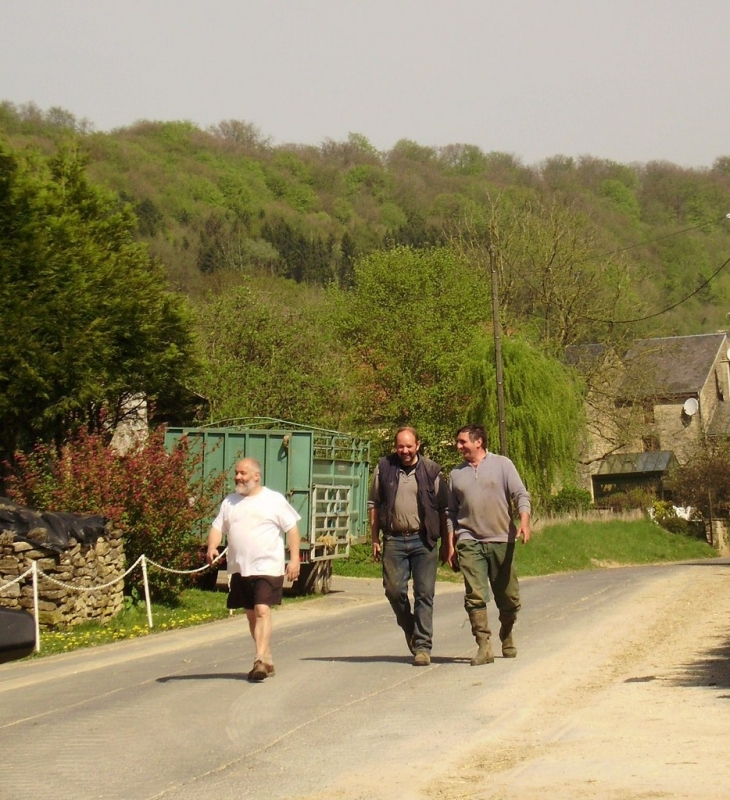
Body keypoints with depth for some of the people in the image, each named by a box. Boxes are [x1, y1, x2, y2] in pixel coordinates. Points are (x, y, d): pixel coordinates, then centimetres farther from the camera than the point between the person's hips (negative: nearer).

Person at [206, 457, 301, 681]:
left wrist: (294, 559, -8)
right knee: (251, 614, 10)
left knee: (262, 610, -17)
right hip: (240, 569, 5)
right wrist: (212, 547, -10)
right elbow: (218, 527, 10)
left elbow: (292, 528, 0)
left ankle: (260, 660, -23)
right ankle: (267, 660, 21)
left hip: (267, 567, -5)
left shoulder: (275, 500, -1)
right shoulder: (229, 502, 12)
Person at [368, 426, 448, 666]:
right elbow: (374, 505, 11)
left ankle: (422, 646, 4)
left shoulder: (431, 471, 3)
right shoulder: (384, 469, 6)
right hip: (394, 540, 1)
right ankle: (410, 629, 25)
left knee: (424, 593, -1)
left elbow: (443, 509, 7)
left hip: (423, 540, -1)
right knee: (394, 590, -1)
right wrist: (375, 539, 6)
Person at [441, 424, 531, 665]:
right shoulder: (456, 473, 13)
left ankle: (507, 638, 29)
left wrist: (524, 522, -18)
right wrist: (449, 545, 10)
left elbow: (521, 495, -2)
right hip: (469, 542, 2)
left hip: (501, 540, -1)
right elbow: (451, 513, 17)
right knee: (475, 596, -11)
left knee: (508, 596, 6)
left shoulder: (502, 464, 4)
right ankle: (483, 646, -10)